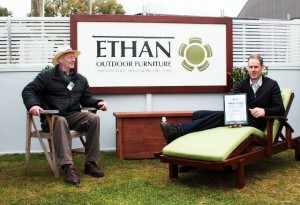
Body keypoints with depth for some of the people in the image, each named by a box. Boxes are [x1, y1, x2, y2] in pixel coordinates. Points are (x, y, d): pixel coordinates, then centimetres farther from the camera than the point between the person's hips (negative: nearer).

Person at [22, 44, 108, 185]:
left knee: (94, 118, -25)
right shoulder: (46, 76, 3)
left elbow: (86, 99, 21)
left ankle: (91, 163, -22)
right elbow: (28, 90, -2)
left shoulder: (81, 80, 18)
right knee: (61, 121, -41)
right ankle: (68, 167, -49)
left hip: (74, 116, 4)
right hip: (51, 118, -4)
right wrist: (33, 104, -22)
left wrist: (98, 103, 0)